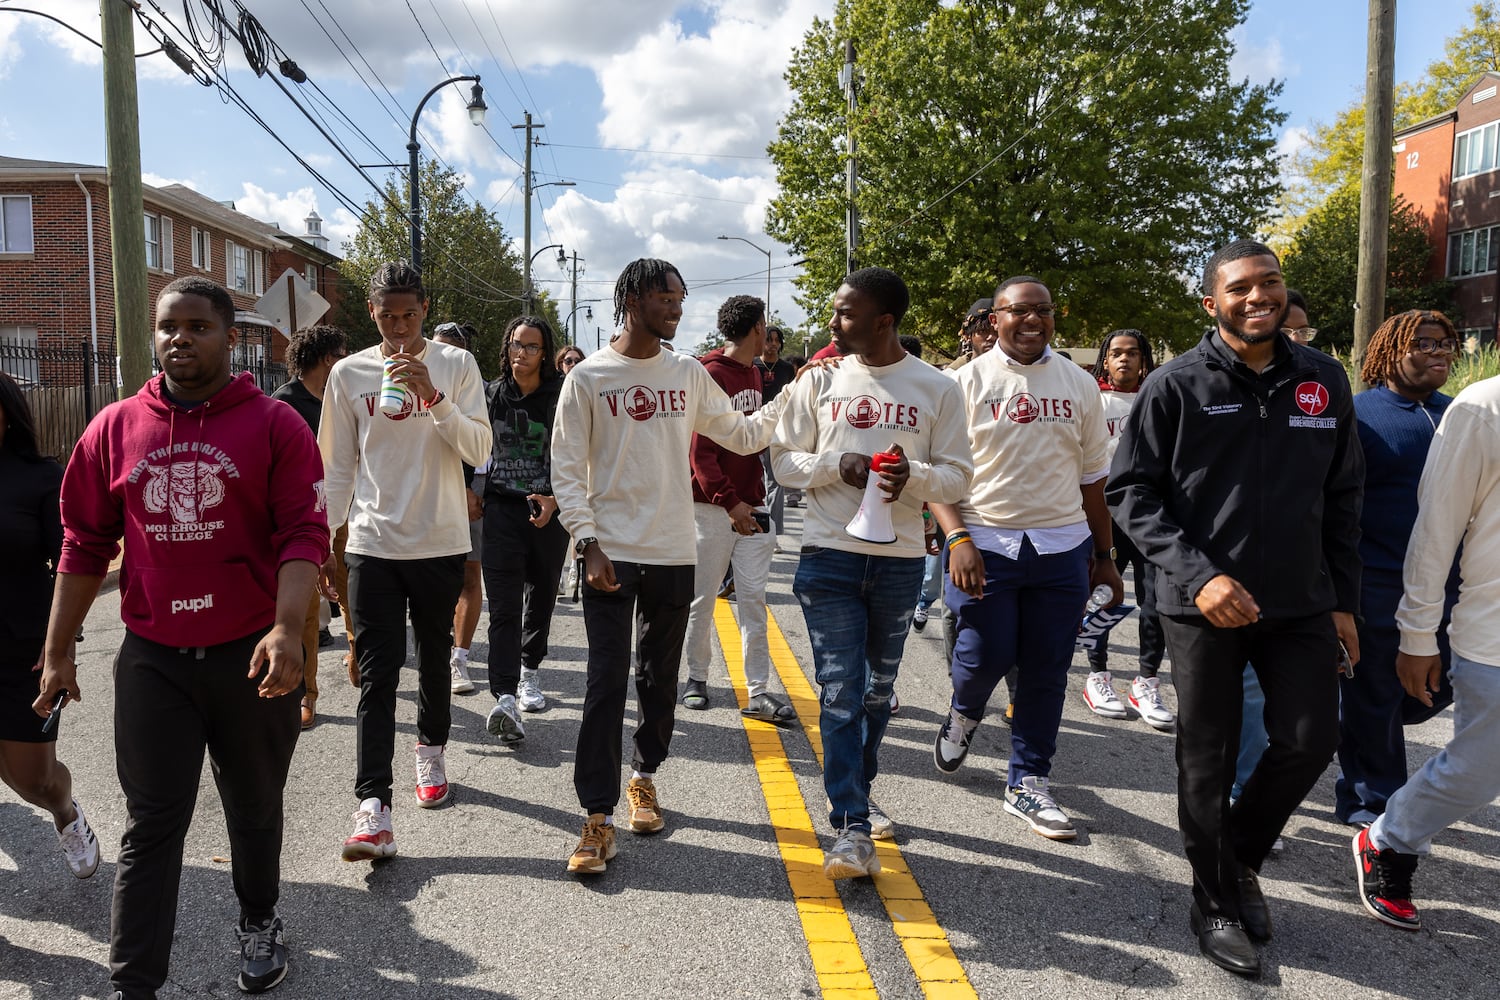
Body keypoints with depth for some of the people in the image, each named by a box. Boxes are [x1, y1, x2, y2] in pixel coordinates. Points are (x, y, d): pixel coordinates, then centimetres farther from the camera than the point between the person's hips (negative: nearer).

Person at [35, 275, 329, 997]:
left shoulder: (275, 425, -5)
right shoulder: (114, 429, 4)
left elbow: (304, 535, -11)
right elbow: (85, 546, 9)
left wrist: (287, 630, -24)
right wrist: (57, 653, 10)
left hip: (252, 657, -1)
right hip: (152, 660, 2)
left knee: (254, 811, 17)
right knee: (151, 827, 6)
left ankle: (259, 923, 40)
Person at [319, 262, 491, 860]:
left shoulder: (456, 365, 1)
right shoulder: (349, 373, 4)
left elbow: (479, 450, -8)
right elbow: (338, 468, 8)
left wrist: (433, 398, -21)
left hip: (441, 541, 0)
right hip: (373, 544, 0)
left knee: (434, 658, 15)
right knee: (377, 674, -5)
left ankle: (431, 755, 37)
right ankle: (373, 809, -7)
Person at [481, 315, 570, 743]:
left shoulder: (560, 396, -2)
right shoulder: (491, 395, 4)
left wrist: (554, 500, -15)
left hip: (549, 510, 0)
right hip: (502, 507, 0)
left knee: (542, 595, 14)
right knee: (504, 605, -10)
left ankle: (528, 672, 35)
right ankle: (506, 699, -17)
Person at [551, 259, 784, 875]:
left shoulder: (689, 374, 8)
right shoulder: (589, 378, -3)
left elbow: (741, 435, 14)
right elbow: (566, 467, -4)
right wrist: (588, 542, -13)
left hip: (674, 552, 4)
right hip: (611, 553, -3)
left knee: (660, 679, 14)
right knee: (606, 684, -5)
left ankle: (643, 777, 33)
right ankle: (598, 816, 3)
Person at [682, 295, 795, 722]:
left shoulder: (755, 374, 15)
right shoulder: (710, 375, -11)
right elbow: (700, 450, -16)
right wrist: (729, 502, -21)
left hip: (750, 503, 7)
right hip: (712, 506, -7)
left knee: (753, 597, 4)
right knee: (702, 597, 6)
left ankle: (759, 692, 6)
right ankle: (697, 678, 22)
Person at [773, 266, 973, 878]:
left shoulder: (936, 389, 0)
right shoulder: (819, 382, 3)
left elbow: (958, 476, 1)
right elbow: (784, 460, 4)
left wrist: (915, 475, -20)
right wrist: (838, 466, -13)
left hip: (900, 560, 1)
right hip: (829, 557, -1)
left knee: (878, 690, 16)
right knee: (840, 692, -4)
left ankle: (855, 795, 37)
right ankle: (851, 827, 1)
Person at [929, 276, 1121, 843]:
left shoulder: (1079, 385, 11)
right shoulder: (967, 382, 0)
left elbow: (1093, 477, 16)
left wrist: (1104, 555, 15)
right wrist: (958, 538, -17)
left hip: (1062, 547, 3)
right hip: (986, 543, -3)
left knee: (1046, 672, 5)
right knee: (986, 655, -7)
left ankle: (1028, 784, 20)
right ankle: (964, 714, 30)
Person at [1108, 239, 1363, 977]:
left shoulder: (1324, 381, 5)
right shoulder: (1177, 385, -8)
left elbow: (1342, 497, 11)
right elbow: (1131, 492, -9)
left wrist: (1344, 599, 8)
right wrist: (1198, 576, -18)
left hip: (1302, 605, 4)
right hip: (1205, 604, -3)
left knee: (1310, 741, 4)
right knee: (1208, 761, 6)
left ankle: (1241, 855, 33)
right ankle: (1216, 902, 27)